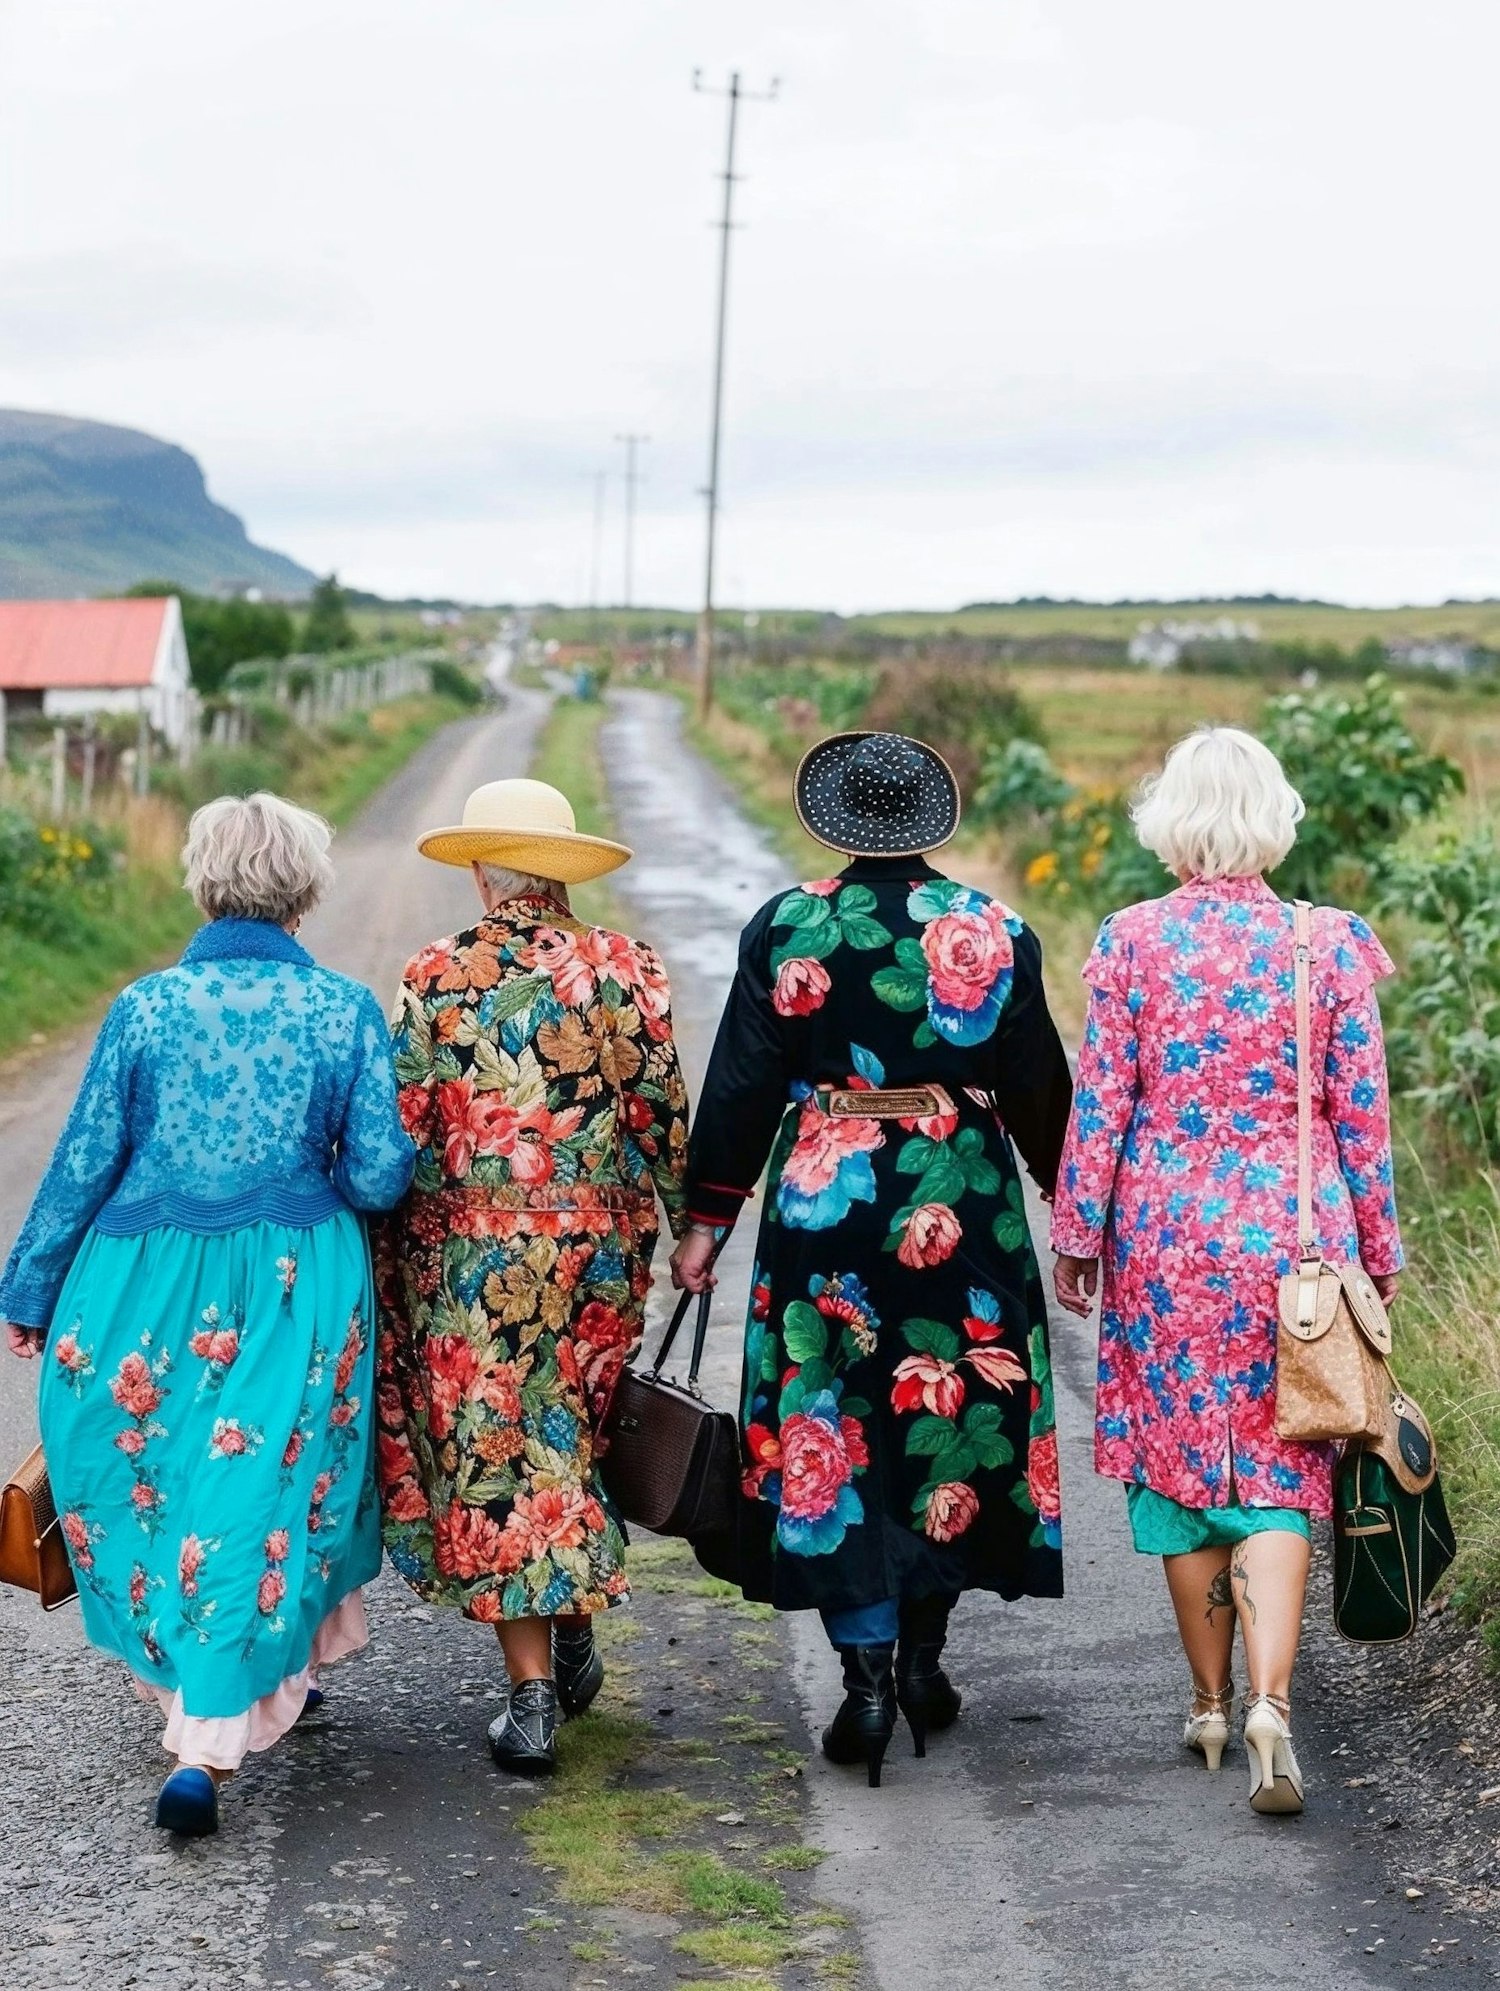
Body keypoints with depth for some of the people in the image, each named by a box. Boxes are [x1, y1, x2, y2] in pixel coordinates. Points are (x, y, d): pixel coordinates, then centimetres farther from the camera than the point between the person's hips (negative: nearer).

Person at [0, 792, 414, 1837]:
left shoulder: (146, 1006, -4)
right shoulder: (345, 1008, -5)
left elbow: (84, 1163, 0)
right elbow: (381, 1175, -6)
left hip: (147, 1295, 1)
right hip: (296, 1292, -1)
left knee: (151, 1488, 20)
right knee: (267, 1500, 7)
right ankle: (210, 1746, 3)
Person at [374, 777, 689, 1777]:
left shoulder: (437, 978, -7)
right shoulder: (629, 969, -3)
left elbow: (401, 1129, -7)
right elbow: (665, 1116, -1)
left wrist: (383, 1248, 4)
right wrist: (686, 1222, 11)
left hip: (473, 1255, -2)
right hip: (602, 1243, 3)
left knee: (491, 1447, 4)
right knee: (575, 1435, 20)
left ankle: (533, 1695, 3)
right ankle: (576, 1633, 29)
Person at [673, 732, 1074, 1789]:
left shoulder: (787, 927, -3)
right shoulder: (995, 931, -2)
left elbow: (741, 1086, -2)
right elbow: (1040, 1088, 3)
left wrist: (708, 1218, 5)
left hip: (822, 1207, -1)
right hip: (964, 1210, 1)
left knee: (834, 1425, 6)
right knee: (955, 1420, 15)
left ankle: (867, 1678, 2)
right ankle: (924, 1655, 20)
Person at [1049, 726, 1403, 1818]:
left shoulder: (1132, 941, -6)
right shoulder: (1331, 945, -4)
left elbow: (1101, 1104, -4)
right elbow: (1362, 1115, 0)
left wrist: (1078, 1235, 7)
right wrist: (1379, 1251, 10)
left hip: (1165, 1237, 0)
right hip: (1292, 1238, 0)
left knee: (1179, 1459, 13)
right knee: (1279, 1472, 5)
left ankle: (1211, 1703, 22)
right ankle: (1269, 1698, -13)